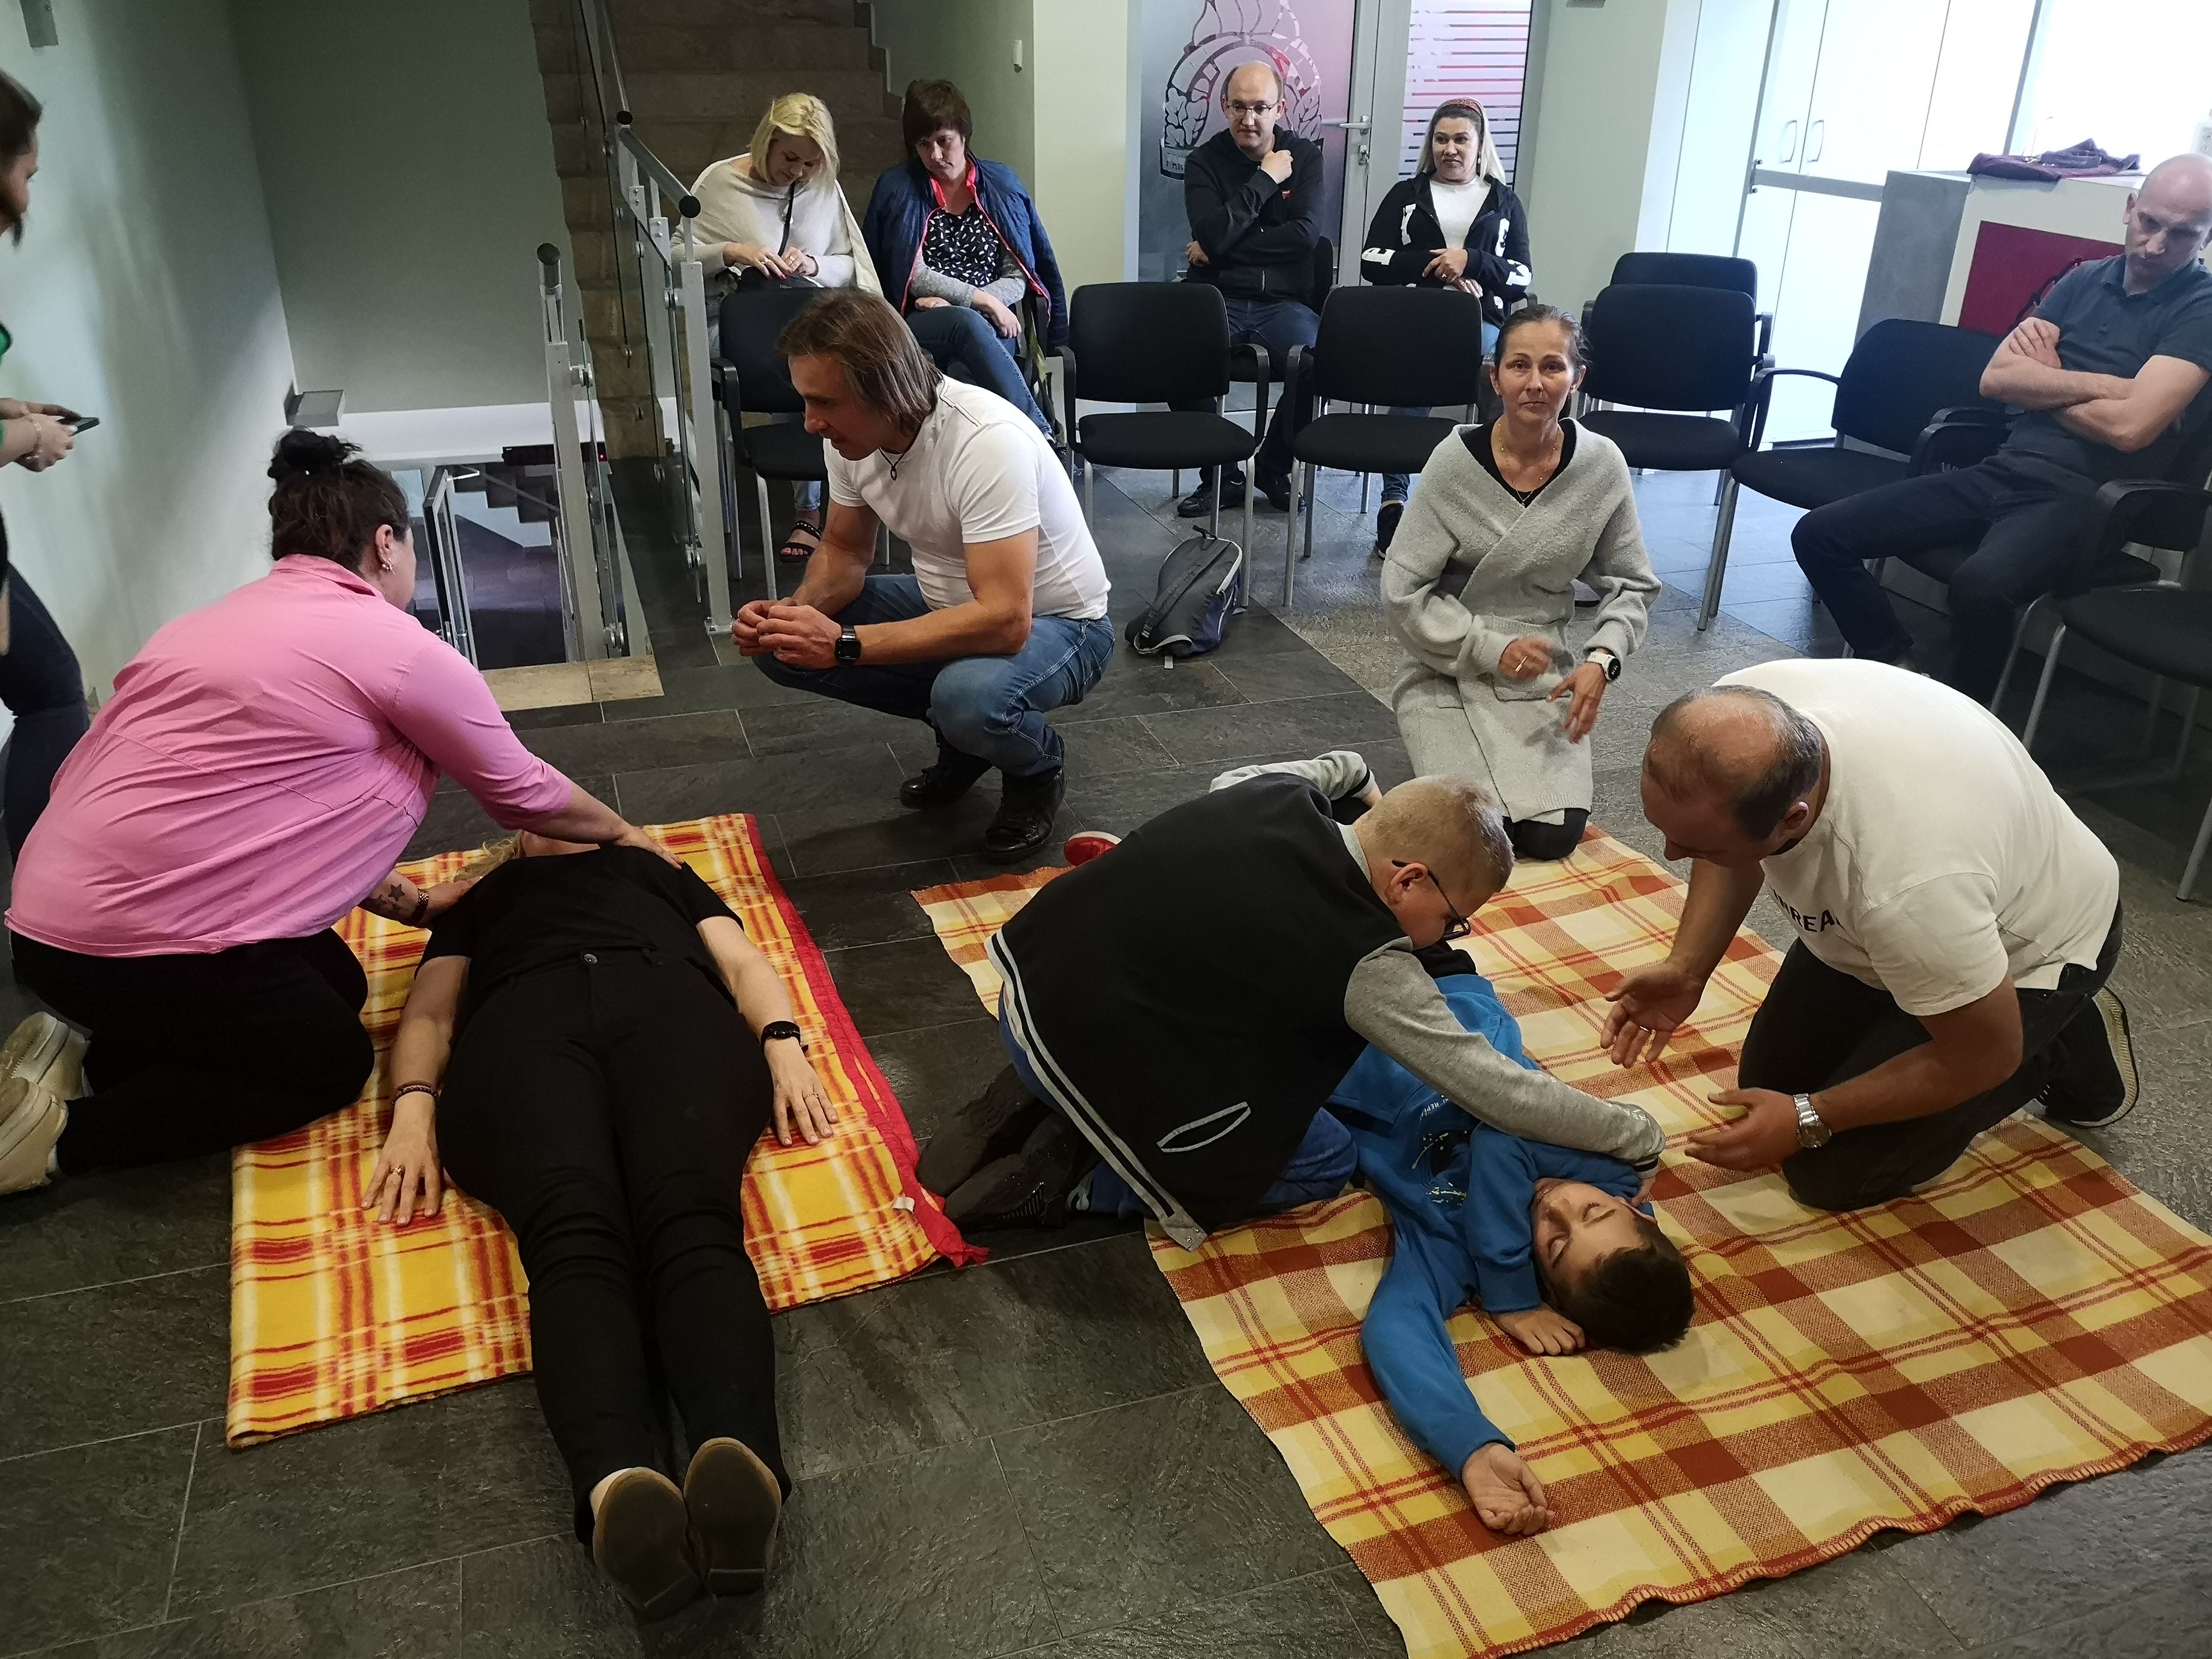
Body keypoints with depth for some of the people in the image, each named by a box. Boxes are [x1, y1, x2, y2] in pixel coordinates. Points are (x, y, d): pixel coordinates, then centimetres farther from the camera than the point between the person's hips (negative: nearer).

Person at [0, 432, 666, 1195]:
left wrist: (406, 902, 22)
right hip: (141, 940, -9)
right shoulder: (400, 648, -8)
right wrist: (622, 834, 22)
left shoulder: (217, 619, 18)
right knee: (332, 1062, 12)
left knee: (337, 985, 21)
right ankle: (67, 1133, 4)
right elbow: (521, 791, 4)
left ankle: (87, 1065, 14)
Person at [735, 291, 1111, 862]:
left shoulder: (987, 441, -33)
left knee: (969, 696, -39)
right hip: (947, 603, 7)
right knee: (782, 645, -9)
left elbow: (1005, 622, -39)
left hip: (1054, 622, -7)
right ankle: (962, 728, 9)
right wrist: (794, 610, -18)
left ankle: (1038, 768, -2)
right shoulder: (852, 434, -11)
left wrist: (841, 643, -38)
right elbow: (846, 551, 6)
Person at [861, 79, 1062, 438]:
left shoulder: (1001, 184, 13)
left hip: (990, 329, 1)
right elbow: (913, 276, 0)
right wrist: (980, 300, -11)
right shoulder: (897, 188, 8)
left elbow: (1018, 277, 6)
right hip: (920, 327, -1)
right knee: (969, 324, -37)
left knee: (962, 376, -36)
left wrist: (955, 304, -9)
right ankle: (1042, 435, -44)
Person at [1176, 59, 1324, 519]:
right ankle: (1220, 475, -7)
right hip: (1218, 299, 0)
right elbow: (1213, 236, -10)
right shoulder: (1204, 161, 6)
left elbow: (1305, 233, -7)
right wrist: (1266, 179, -8)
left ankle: (1274, 466, 0)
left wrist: (1222, 250, -8)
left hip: (1284, 301, 0)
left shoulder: (1304, 155, 9)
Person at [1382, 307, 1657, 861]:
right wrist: (1491, 648, -17)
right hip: (1449, 673, -2)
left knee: (1553, 835, -13)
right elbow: (1402, 592, -11)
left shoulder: (1601, 465, -7)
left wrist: (1602, 658, -14)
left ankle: (1524, 767, 19)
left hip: (1544, 673, 2)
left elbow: (1632, 586, 4)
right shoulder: (1457, 460, -14)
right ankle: (1447, 754, 16)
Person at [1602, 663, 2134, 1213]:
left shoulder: (1908, 883, -47)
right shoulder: (1739, 713, -29)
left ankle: (2061, 1045, 11)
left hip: (2031, 942, -6)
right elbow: (1729, 860, -4)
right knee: (1769, 1081, 12)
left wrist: (1807, 1120, -21)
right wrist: (1685, 968, -17)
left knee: (1833, 1171, -6)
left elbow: (1983, 1058, -26)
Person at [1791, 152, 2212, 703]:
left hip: (2081, 499, -7)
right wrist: (2096, 384, -7)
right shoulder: (2084, 280, 15)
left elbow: (2128, 426, -17)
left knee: (1981, 585, -40)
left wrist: (2042, 383, -2)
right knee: (1819, 535, -6)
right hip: (2000, 473, 7)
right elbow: (1995, 379, 5)